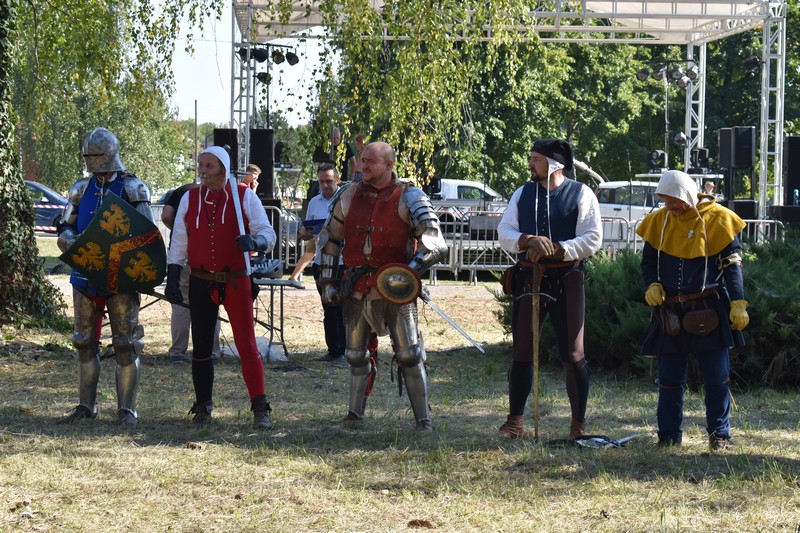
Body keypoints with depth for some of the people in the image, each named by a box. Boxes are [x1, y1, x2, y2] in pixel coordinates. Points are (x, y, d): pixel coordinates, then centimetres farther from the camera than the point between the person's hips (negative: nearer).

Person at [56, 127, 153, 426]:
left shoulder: (132, 188, -3)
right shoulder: (81, 189, 10)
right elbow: (65, 229, 11)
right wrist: (72, 240, -13)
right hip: (86, 276, 5)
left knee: (126, 343, -3)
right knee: (84, 342, 10)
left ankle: (127, 408, 1)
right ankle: (86, 406, 19)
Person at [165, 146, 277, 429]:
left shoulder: (244, 196, -1)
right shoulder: (189, 199, 6)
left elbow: (268, 234, -4)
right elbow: (178, 244, 9)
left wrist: (253, 241, -27)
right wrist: (172, 279, 2)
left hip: (236, 283, -3)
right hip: (201, 283, 3)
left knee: (247, 345, -8)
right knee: (201, 347, 7)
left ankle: (260, 409, -5)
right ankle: (203, 407, 18)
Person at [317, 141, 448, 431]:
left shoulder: (408, 199, -8)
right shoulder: (349, 196, 6)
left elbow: (435, 244, -15)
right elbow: (329, 238, 17)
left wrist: (410, 271, -29)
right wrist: (327, 281, 12)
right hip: (356, 288, 5)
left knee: (409, 355, -5)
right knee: (355, 354, 14)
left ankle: (423, 419, -1)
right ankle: (355, 414, 28)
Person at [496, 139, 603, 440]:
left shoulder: (581, 195, -1)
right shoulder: (523, 194, 11)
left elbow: (592, 239, -8)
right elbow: (504, 233, 3)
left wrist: (556, 249, -19)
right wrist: (528, 241, -18)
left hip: (566, 281, -4)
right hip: (529, 277, 4)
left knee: (572, 354, 0)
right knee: (522, 352, 5)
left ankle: (578, 424, 9)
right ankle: (515, 420, 14)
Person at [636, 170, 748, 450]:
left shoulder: (717, 219, -4)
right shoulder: (659, 221, 5)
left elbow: (732, 265, -1)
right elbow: (648, 261, 15)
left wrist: (738, 303, -7)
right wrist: (652, 284, -5)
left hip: (709, 311, -3)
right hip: (671, 311, 3)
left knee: (717, 377, -1)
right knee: (669, 377, 6)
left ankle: (719, 434, 10)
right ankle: (668, 435, 14)